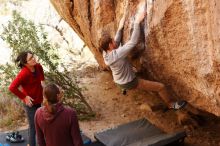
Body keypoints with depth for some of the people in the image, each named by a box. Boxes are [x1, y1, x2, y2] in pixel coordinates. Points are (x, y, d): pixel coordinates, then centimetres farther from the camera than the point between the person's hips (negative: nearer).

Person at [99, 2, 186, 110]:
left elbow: (116, 43, 7)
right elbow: (133, 42, -37)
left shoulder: (106, 54, -11)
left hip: (119, 82, 9)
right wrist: (137, 22, -33)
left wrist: (120, 28, 8)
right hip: (130, 83, -8)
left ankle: (124, 88, 55)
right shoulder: (117, 54, -35)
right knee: (160, 86, -3)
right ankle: (171, 104, 20)